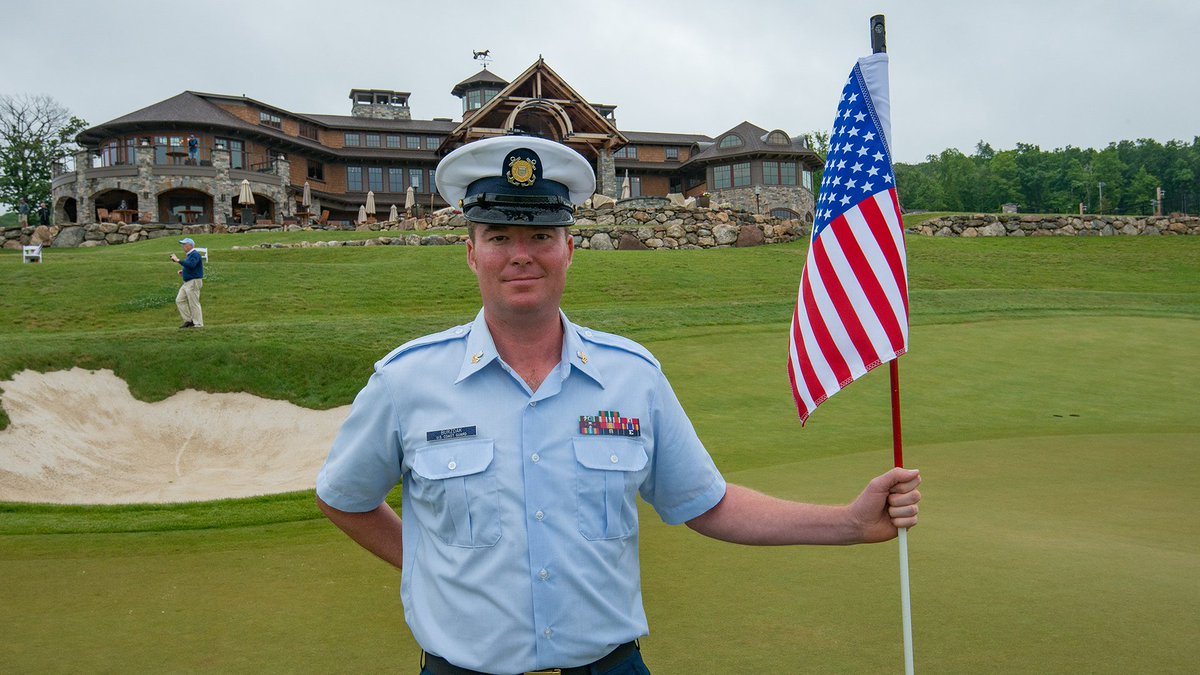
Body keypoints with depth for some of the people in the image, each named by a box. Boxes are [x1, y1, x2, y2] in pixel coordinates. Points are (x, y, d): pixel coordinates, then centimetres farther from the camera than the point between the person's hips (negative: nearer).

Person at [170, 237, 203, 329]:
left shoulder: (195, 254, -15)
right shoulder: (188, 255, 16)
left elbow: (191, 265, -32)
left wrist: (178, 260, -30)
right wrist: (183, 271, 8)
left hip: (194, 282, -10)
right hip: (187, 283, 10)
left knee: (194, 303, -6)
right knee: (179, 300, 10)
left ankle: (198, 324, 2)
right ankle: (188, 320, 15)